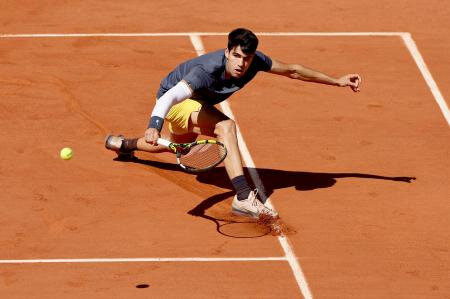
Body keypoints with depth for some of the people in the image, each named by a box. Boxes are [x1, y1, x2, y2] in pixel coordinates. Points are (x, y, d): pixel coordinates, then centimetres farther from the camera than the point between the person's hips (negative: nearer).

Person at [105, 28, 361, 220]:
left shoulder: (254, 61, -26)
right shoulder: (207, 70, -44)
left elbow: (291, 70, -10)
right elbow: (170, 97, -56)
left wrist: (337, 81, -5)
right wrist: (154, 126, -74)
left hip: (196, 103, 8)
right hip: (173, 99, -8)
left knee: (181, 145, 38)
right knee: (225, 126, -34)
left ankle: (123, 144, 64)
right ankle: (243, 197, -41)